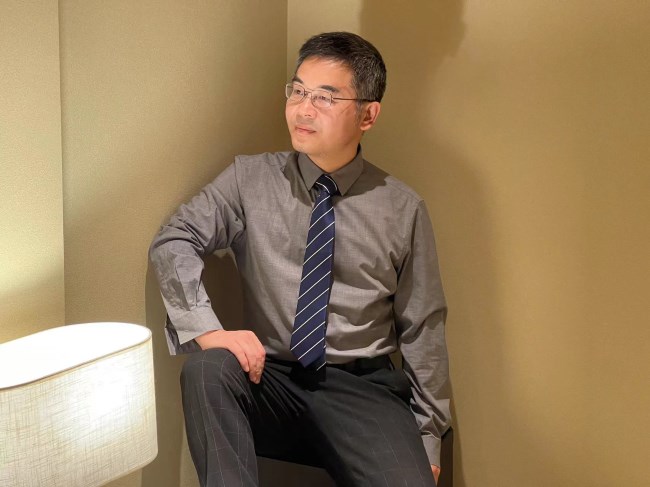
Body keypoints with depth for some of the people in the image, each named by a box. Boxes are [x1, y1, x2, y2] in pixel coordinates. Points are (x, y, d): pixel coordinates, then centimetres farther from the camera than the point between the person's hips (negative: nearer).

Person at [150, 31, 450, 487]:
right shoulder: (250, 178, 3)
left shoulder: (403, 209, 2)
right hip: (270, 380, 2)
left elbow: (422, 330, 5)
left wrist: (428, 437, 5)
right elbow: (173, 242, -2)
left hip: (363, 390, -1)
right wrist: (208, 330, -19)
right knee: (207, 369, -30)